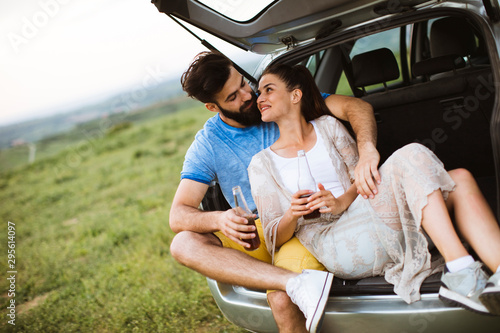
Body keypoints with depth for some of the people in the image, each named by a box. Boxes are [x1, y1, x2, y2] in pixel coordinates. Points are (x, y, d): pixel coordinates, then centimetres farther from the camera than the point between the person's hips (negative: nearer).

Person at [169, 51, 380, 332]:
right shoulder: (206, 146, -1)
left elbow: (358, 107, -10)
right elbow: (178, 217, -7)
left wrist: (367, 151, -32)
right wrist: (218, 219, -30)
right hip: (256, 234, 3)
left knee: (283, 301, -31)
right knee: (183, 244, -24)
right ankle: (298, 281, -36)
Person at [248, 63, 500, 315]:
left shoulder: (327, 126, 19)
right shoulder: (261, 164, 11)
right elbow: (274, 238, 6)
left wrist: (341, 202, -10)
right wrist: (292, 215, -17)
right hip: (333, 244, -5)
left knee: (459, 180, -17)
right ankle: (460, 273, -34)